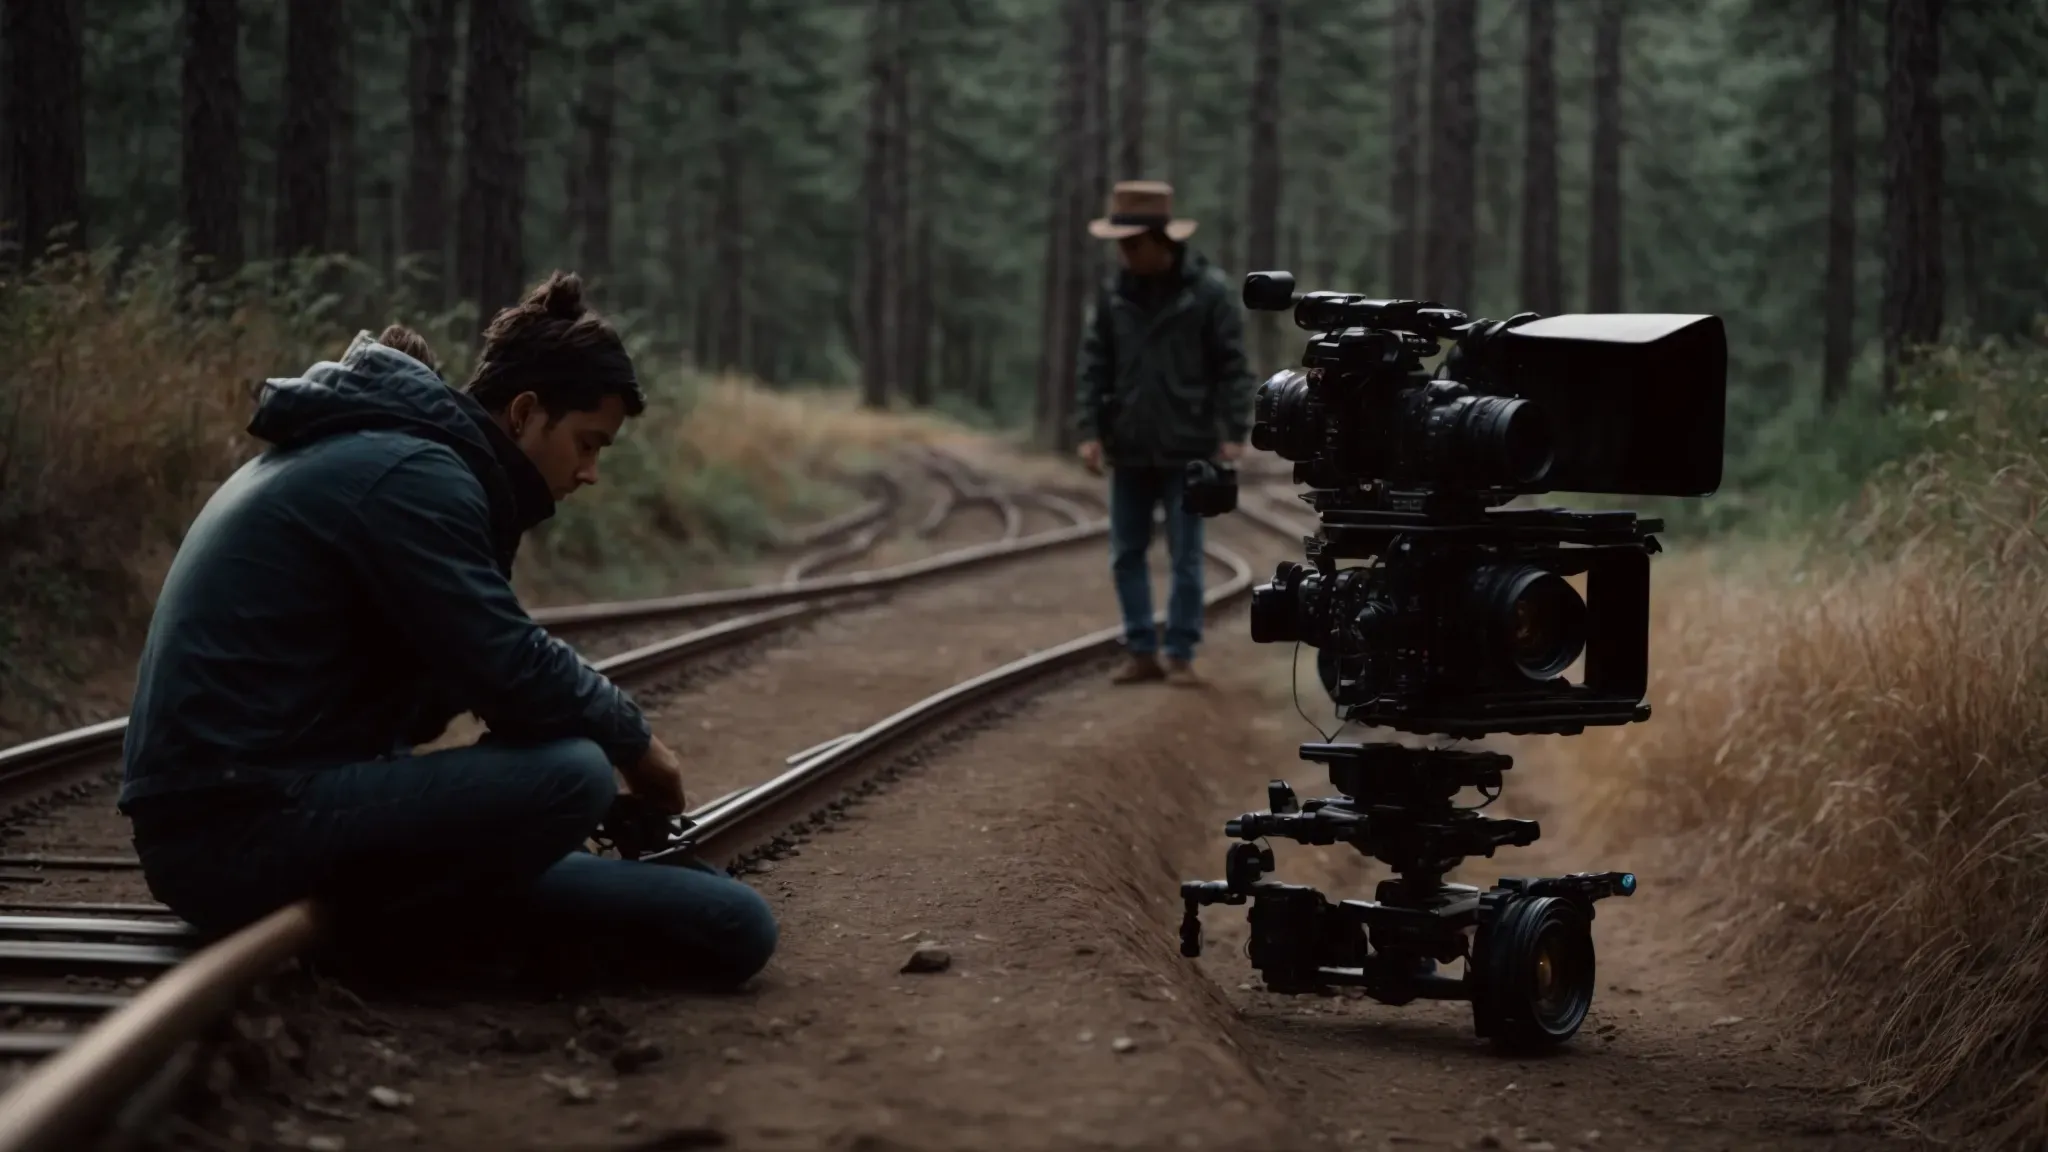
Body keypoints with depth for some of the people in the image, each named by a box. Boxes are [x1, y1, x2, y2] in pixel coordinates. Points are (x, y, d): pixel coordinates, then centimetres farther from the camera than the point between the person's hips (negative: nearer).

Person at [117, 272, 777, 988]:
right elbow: (513, 671, -17)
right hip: (237, 829, -9)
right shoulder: (411, 473, -13)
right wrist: (632, 740, 1)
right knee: (570, 776, -25)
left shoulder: (366, 453, 19)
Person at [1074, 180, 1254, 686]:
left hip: (1187, 449, -4)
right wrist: (1089, 430, -3)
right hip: (1129, 449, 4)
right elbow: (1094, 366, 5)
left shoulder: (1209, 292, -8)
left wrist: (1233, 432, -12)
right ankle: (1141, 652, 14)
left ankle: (1181, 655, 8)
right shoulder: (1114, 294, 3)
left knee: (1185, 557, 1)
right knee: (1126, 554, 6)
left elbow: (1232, 367, -7)